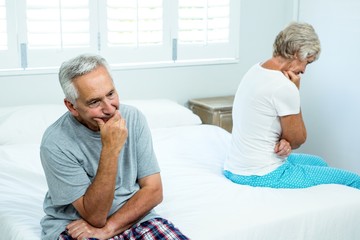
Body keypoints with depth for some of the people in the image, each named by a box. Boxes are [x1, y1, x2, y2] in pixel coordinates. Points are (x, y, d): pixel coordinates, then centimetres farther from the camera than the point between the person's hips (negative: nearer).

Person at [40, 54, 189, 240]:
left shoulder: (133, 118, -7)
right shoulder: (55, 144, -18)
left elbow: (153, 191, -6)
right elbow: (95, 216, -19)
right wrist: (110, 149, -29)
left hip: (132, 216, 3)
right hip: (74, 224, -3)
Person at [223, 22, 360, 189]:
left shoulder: (254, 71, 6)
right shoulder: (285, 87, -22)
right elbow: (297, 140, -7)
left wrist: (283, 140, -7)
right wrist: (295, 90, -8)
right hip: (262, 176, -10)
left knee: (318, 162, 32)